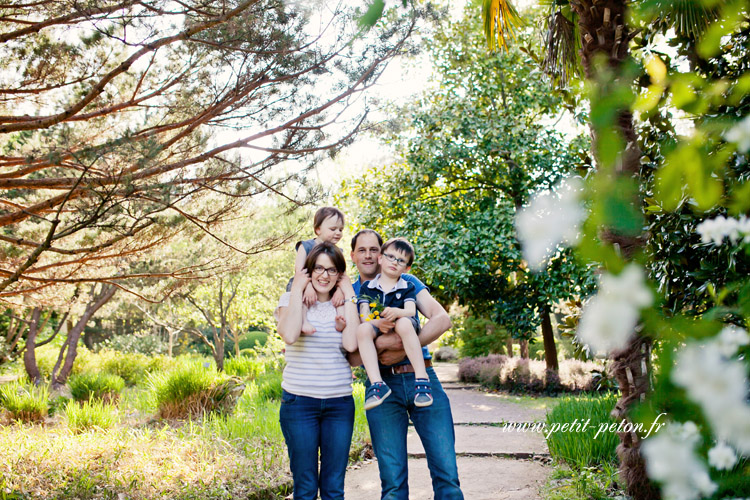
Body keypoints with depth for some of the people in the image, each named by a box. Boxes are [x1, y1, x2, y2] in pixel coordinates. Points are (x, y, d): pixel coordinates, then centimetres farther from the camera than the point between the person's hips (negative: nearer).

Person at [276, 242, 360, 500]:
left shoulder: (345, 306, 8)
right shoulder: (291, 300, 2)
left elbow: (351, 344, -12)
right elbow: (290, 335, -19)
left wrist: (349, 296, -6)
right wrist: (297, 289, -11)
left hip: (339, 403, 2)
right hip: (299, 401, -2)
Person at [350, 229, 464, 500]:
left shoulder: (406, 282, 10)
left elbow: (442, 319, -4)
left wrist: (403, 348, -15)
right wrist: (379, 343, -18)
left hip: (422, 377, 0)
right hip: (382, 385, 0)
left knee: (447, 475, -3)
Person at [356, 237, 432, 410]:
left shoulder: (408, 287, 13)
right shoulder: (367, 287, 14)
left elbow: (411, 310, -5)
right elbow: (364, 313, 1)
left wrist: (396, 312, -29)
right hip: (378, 332, 1)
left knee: (404, 323, -36)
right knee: (363, 329, -31)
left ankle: (422, 379, -37)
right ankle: (377, 384, -36)